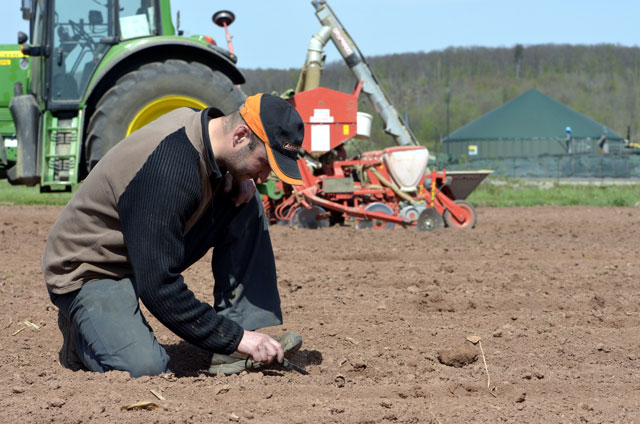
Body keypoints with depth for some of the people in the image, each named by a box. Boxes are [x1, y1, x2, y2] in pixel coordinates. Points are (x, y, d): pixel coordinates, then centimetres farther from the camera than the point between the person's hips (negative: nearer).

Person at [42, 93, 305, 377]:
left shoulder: (198, 120, -7)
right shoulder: (167, 174, -34)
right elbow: (158, 287, -33)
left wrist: (235, 177, -5)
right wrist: (235, 338, -28)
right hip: (89, 274, -9)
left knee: (245, 204, -3)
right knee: (145, 367, -31)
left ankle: (255, 329, -5)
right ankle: (85, 332, 2)